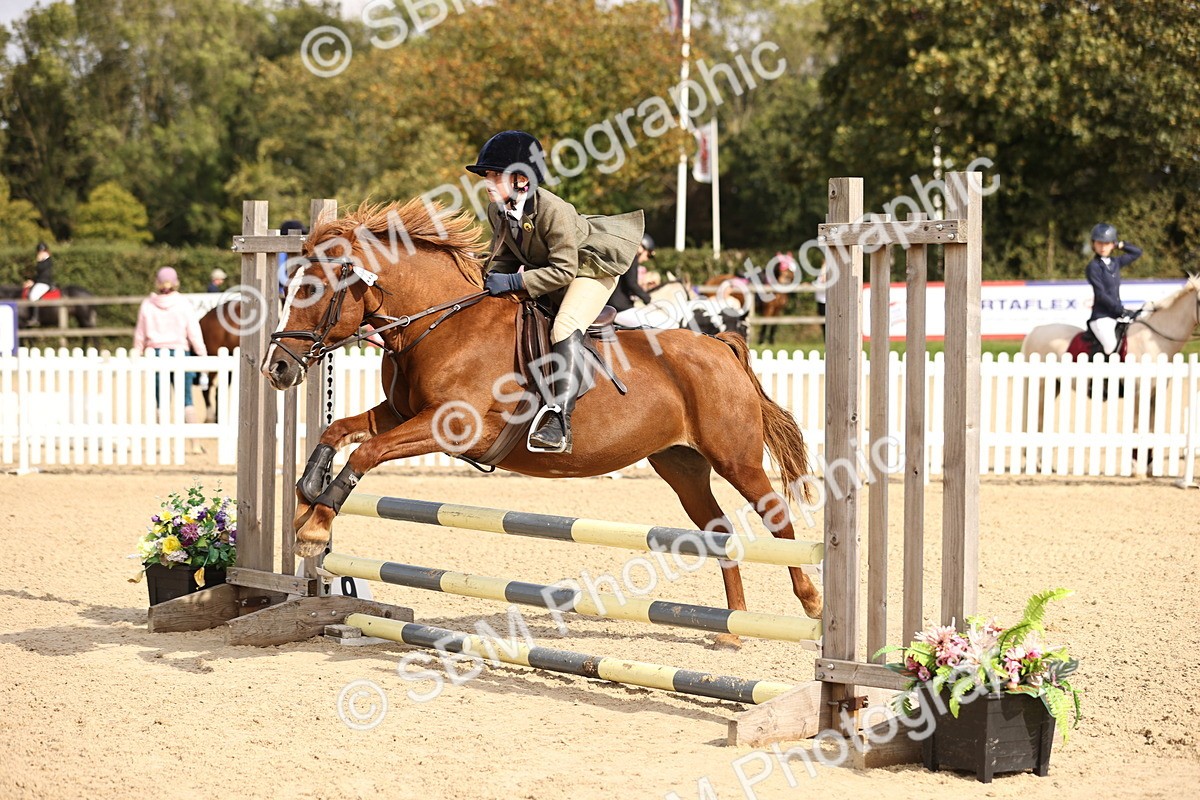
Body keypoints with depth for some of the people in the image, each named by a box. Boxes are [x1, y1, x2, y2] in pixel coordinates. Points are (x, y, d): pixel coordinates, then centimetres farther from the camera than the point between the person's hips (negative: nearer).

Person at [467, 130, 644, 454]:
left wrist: (515, 282, -34)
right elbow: (503, 253, 6)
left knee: (565, 328, -30)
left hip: (591, 268, -11)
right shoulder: (497, 209, -8)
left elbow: (563, 270, -31)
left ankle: (560, 420, -41)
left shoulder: (553, 210, -32)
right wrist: (491, 278, -14)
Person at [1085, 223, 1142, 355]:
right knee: (1112, 348, -27)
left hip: (1117, 315, 7)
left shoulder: (1115, 263, 13)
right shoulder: (1093, 266, -6)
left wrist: (1120, 245, 14)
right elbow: (1101, 295, -13)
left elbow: (1137, 252, 27)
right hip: (1102, 317, -7)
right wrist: (1122, 311, -17)